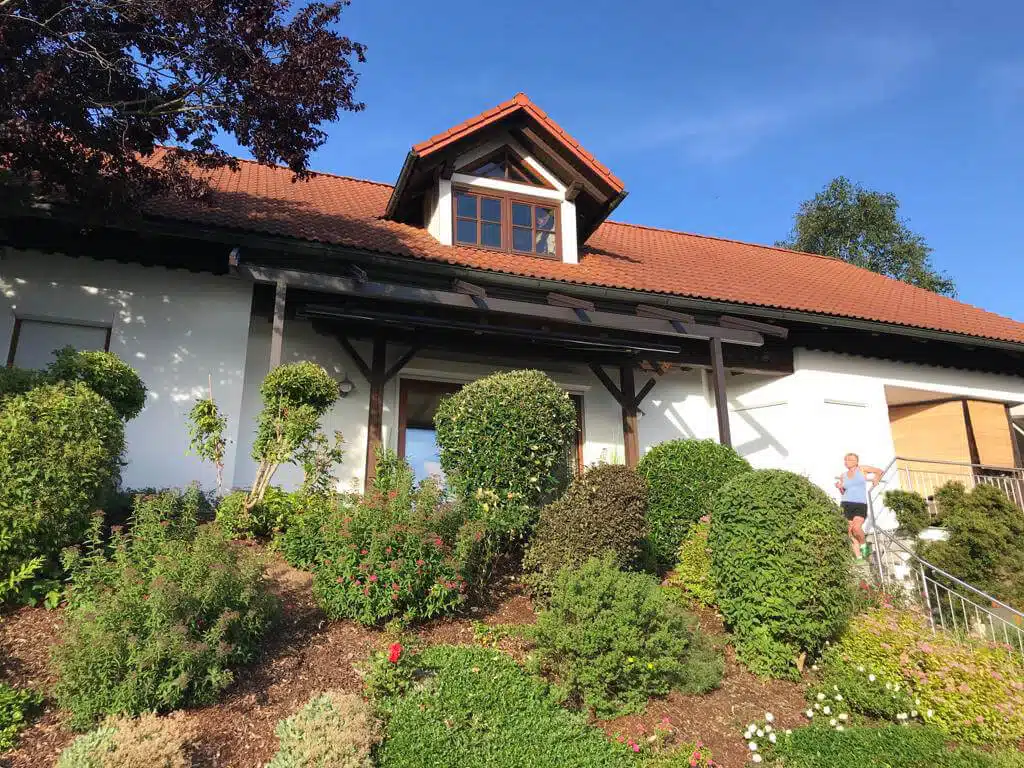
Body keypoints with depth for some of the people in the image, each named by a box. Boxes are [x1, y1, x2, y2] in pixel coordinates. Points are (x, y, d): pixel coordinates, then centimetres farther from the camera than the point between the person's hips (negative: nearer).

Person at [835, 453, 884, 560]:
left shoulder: (862, 469, 6)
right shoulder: (843, 476, 13)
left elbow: (879, 471, 17)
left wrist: (875, 480, 7)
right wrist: (839, 487, 3)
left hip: (861, 505, -3)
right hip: (846, 505, 3)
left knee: (856, 528, -25)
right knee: (850, 533, -3)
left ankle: (863, 545, 4)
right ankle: (858, 558, 2)